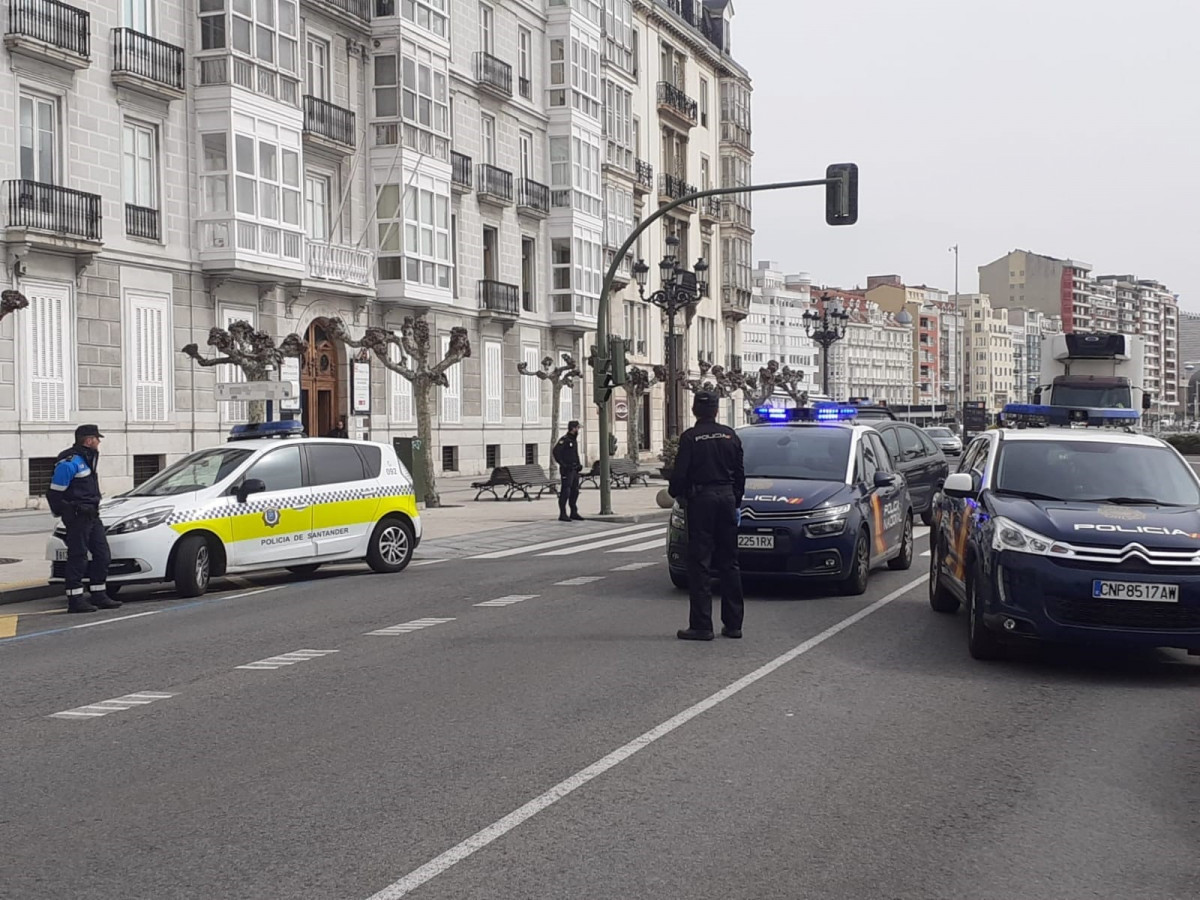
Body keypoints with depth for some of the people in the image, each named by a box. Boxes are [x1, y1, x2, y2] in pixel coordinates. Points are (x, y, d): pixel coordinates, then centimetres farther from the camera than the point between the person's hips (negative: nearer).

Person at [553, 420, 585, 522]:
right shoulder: (564, 440, -12)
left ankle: (574, 513, 20)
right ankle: (562, 514, -5)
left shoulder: (574, 440, 17)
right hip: (566, 471, -9)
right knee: (565, 492, -8)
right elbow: (556, 451, -22)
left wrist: (579, 465, 13)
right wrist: (563, 464, -22)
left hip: (574, 470, 9)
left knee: (575, 492, 12)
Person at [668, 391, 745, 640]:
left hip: (700, 499, -4)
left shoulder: (689, 437, -7)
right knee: (729, 563, 11)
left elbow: (680, 472, -9)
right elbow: (739, 473, 11)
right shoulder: (730, 436, 7)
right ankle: (733, 624, 13)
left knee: (699, 563, -2)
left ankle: (701, 625, -4)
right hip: (727, 498, 5)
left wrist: (677, 494, 11)